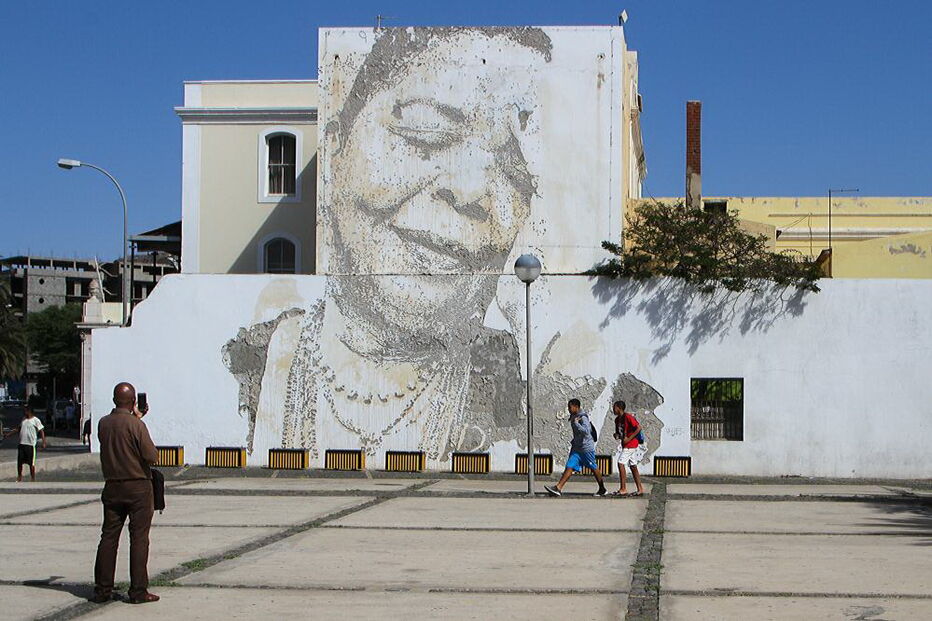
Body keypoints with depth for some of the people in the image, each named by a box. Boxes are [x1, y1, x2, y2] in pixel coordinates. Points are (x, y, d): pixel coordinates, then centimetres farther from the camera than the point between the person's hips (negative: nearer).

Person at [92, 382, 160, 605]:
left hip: (112, 487, 5)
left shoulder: (103, 424, 2)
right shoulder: (137, 425, -15)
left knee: (108, 537, 9)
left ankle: (102, 589, 10)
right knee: (139, 538, 1)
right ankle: (138, 591, 1)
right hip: (138, 488, -5)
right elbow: (152, 456, -14)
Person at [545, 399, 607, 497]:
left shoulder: (583, 418, -17)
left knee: (594, 468, 7)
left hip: (587, 448, -8)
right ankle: (558, 488, -15)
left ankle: (602, 489, 23)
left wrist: (576, 423, -26)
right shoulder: (573, 418, 10)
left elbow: (586, 431, -31)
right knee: (569, 467, -4)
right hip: (577, 448, 8)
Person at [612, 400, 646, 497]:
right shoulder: (617, 419, 11)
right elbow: (619, 432, 24)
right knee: (633, 466, 10)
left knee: (621, 463, -14)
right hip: (625, 445, 9)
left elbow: (639, 428, -20)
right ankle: (640, 489, 14)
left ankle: (623, 489, -12)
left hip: (631, 445, -9)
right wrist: (616, 435, 0)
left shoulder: (628, 417, -16)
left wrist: (629, 438, -21)